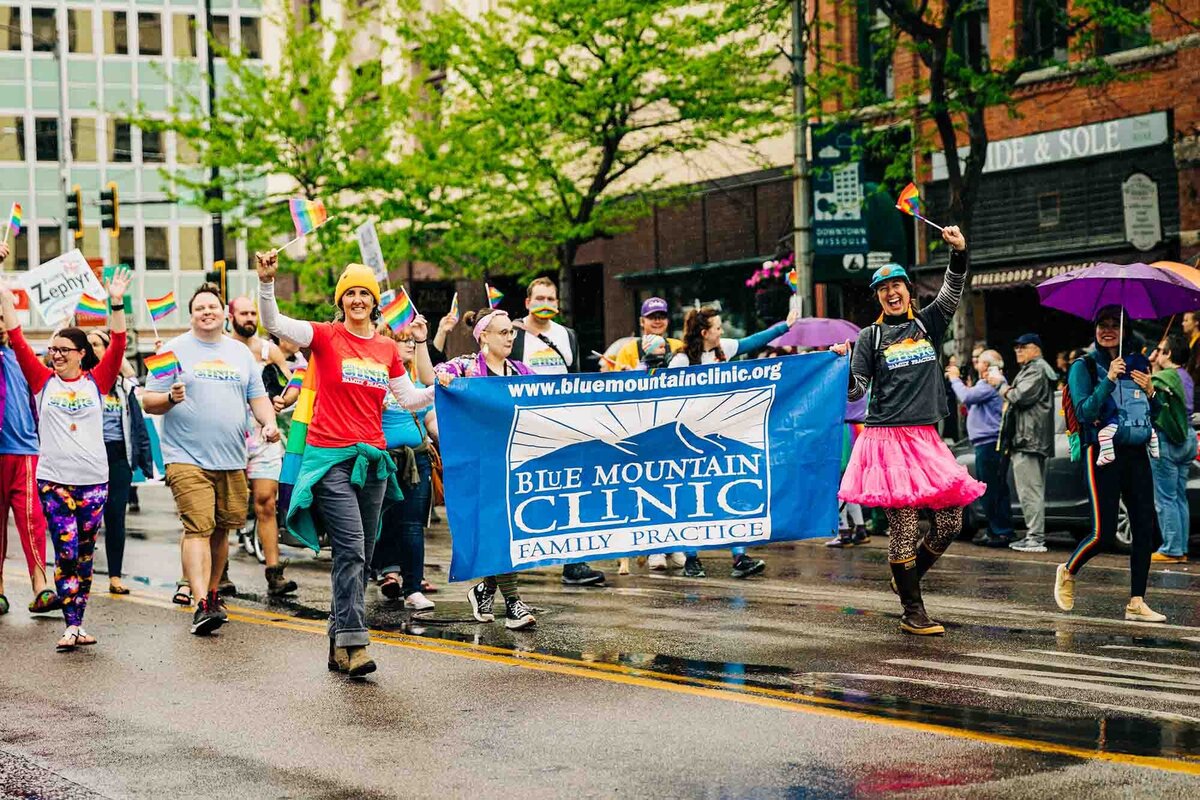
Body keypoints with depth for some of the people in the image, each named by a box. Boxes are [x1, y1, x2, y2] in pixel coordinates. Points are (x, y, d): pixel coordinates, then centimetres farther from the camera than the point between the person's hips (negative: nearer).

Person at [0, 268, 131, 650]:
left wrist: (117, 303, -14)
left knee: (85, 554, 7)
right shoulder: (43, 381, 6)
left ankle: (77, 621, 14)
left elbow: (118, 346, -4)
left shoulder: (96, 381, 6)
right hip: (53, 480, -1)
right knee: (65, 553, -6)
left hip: (93, 480, 1)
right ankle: (72, 625, -7)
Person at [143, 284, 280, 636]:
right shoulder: (175, 349, 2)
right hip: (187, 458, -5)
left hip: (232, 460, 5)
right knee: (198, 528, -16)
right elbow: (148, 401, 0)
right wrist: (170, 398, -21)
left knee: (221, 529, 10)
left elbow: (258, 396, 18)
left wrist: (268, 422, -1)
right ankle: (202, 605, -23)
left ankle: (212, 592, 25)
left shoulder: (240, 352, 16)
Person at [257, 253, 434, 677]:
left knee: (360, 557, 8)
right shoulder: (325, 337, -1)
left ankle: (339, 643, 17)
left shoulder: (387, 348, 12)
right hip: (330, 457, -5)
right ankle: (353, 642, -19)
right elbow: (274, 323, -14)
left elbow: (408, 398, 18)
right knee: (350, 550, -17)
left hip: (372, 459, 5)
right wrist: (267, 282, -29)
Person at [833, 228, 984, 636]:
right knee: (904, 524, -6)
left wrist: (959, 251, -13)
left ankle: (906, 577, 24)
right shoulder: (871, 336, 6)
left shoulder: (928, 324, 14)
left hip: (926, 437, 4)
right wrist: (842, 363, -14)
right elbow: (856, 390, 4)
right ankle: (913, 611, 3)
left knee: (951, 520, 0)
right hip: (887, 438, -4)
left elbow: (952, 292, 1)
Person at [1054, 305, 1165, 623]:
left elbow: (1155, 413, 16)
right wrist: (1109, 380, -22)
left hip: (1137, 453, 5)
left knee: (1145, 528, -1)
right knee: (1104, 533, -7)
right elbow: (1084, 413, -13)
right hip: (1103, 453, -5)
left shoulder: (1136, 365, 13)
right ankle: (1067, 572, 21)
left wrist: (1151, 391, -5)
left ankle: (1137, 603, 4)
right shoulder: (1084, 367, -1)